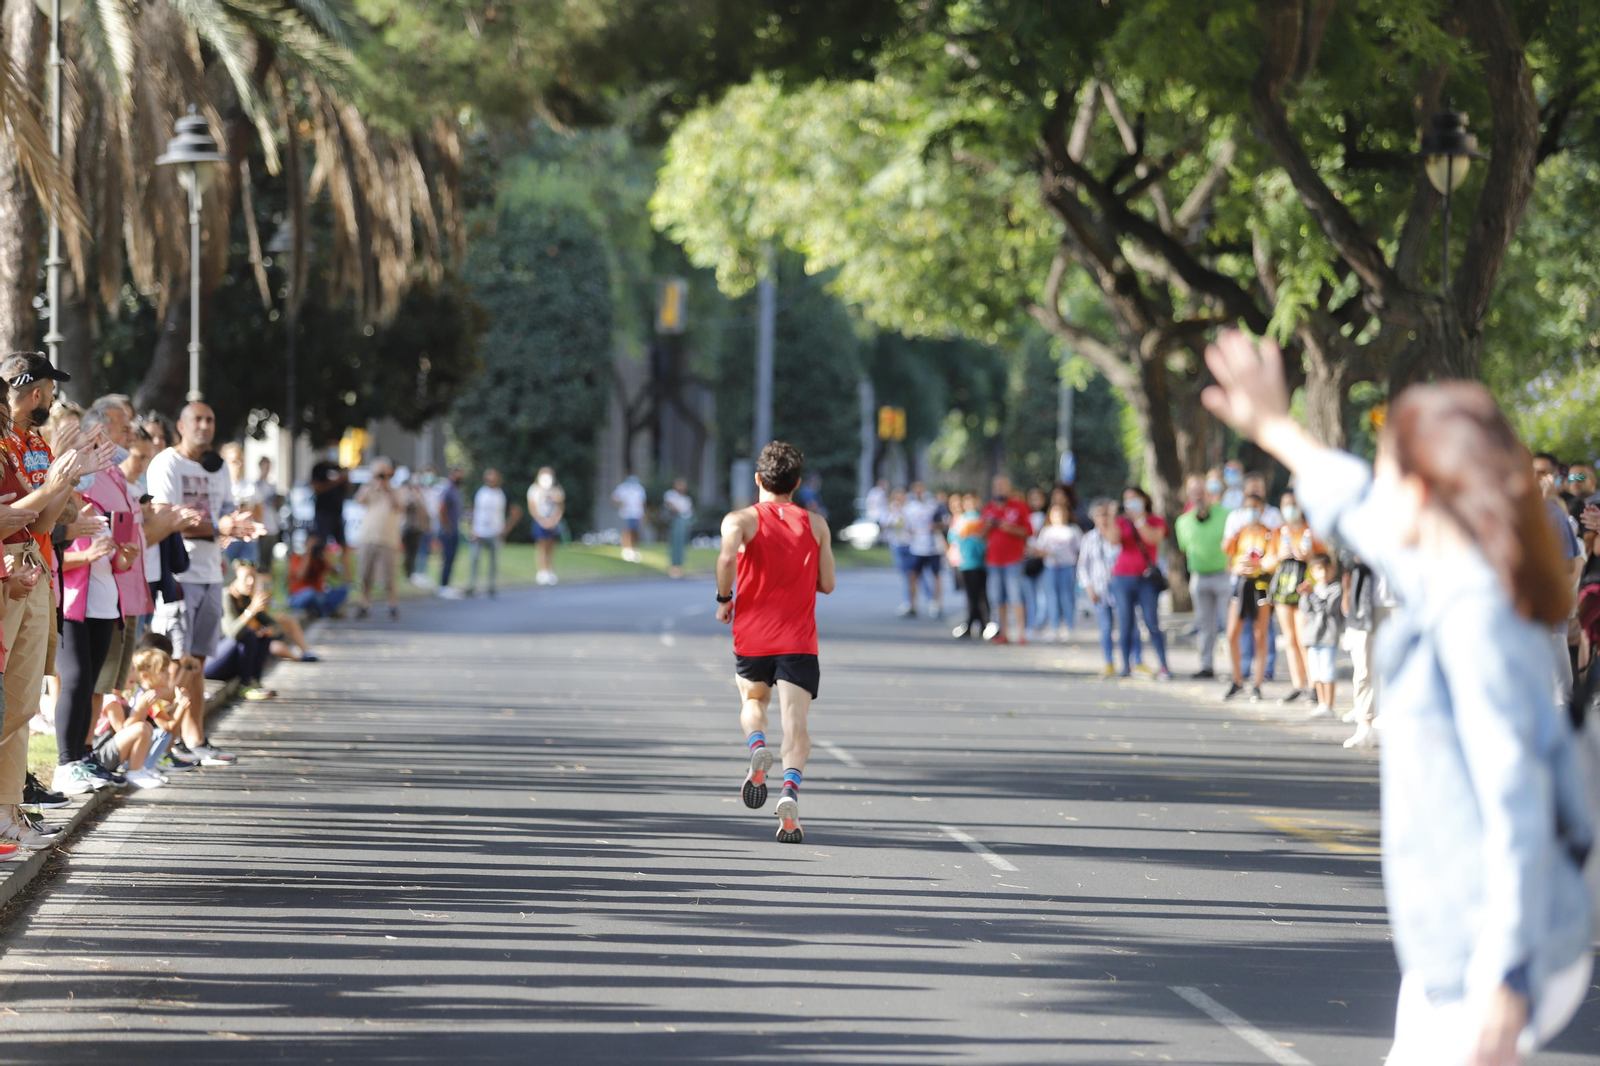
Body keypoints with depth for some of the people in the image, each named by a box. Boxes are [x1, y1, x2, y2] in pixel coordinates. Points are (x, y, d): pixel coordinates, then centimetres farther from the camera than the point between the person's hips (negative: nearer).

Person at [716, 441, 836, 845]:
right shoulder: (816, 524, 6)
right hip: (798, 640, 0)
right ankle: (791, 790, -30)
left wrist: (724, 599, -7)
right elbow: (826, 584, 7)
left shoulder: (740, 520, -1)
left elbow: (727, 556, -23)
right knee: (795, 723, -6)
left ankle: (757, 747, -7)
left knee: (753, 702, 25)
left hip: (751, 635, 0)